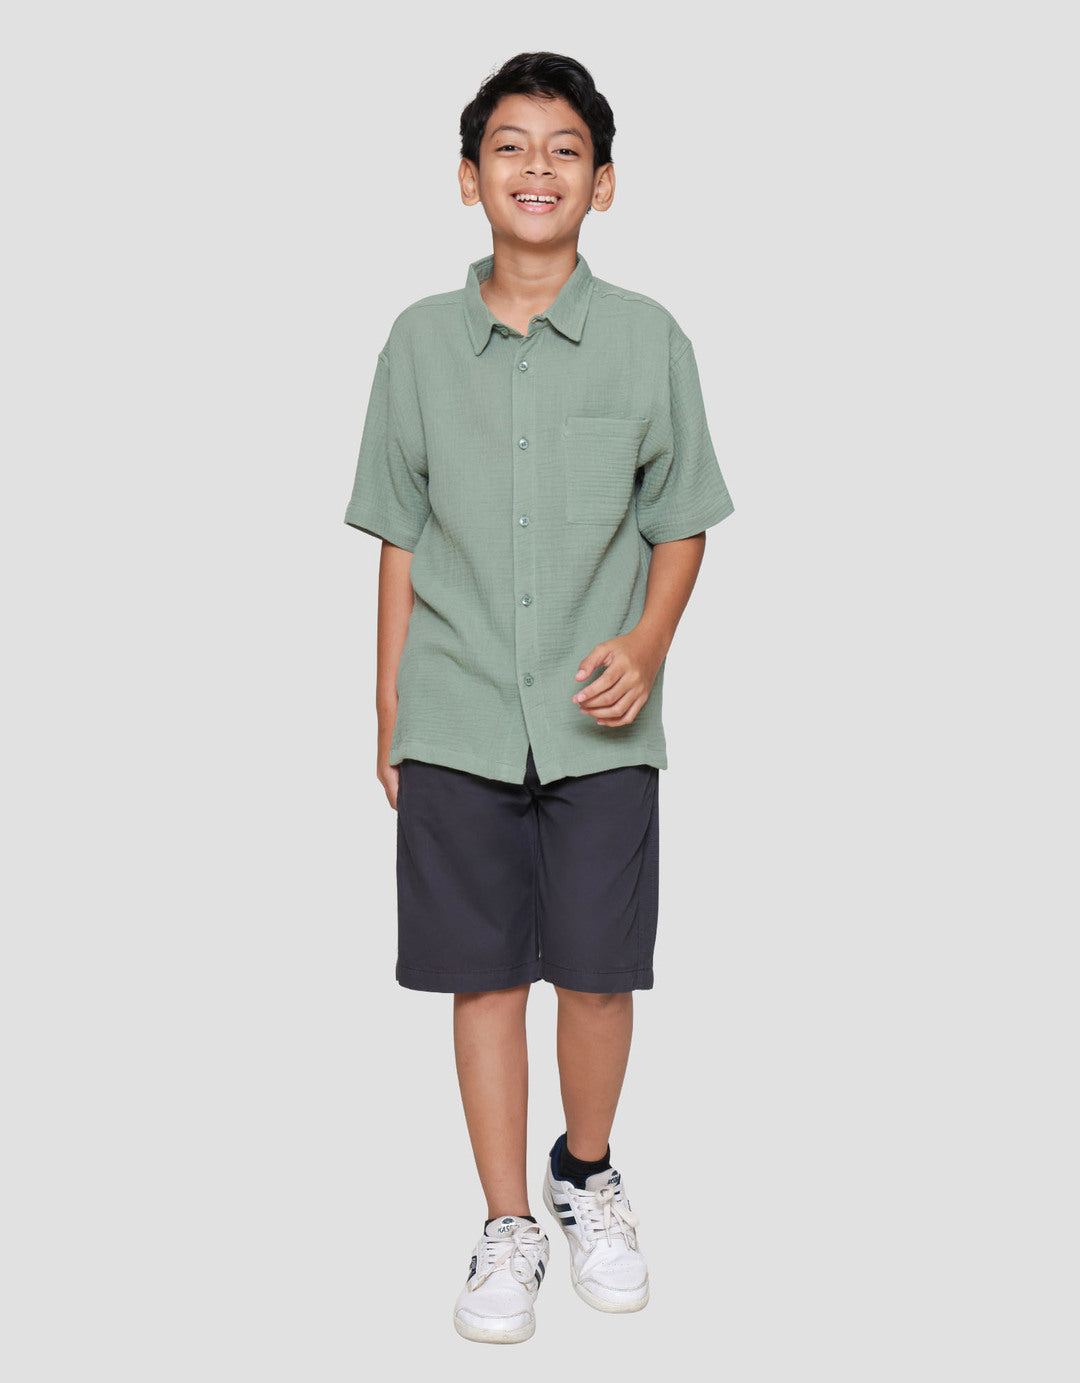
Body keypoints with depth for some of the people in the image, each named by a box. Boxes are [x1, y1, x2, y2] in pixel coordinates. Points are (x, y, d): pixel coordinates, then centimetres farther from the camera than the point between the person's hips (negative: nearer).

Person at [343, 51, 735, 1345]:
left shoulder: (649, 339, 0)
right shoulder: (422, 339, 3)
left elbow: (679, 522, 7)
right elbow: (401, 536, 8)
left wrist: (646, 644, -11)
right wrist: (389, 707, 7)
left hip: (599, 724, 0)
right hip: (457, 719, 1)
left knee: (599, 971, 6)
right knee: (483, 974, 7)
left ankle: (586, 1177, 33)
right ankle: (507, 1225, 24)